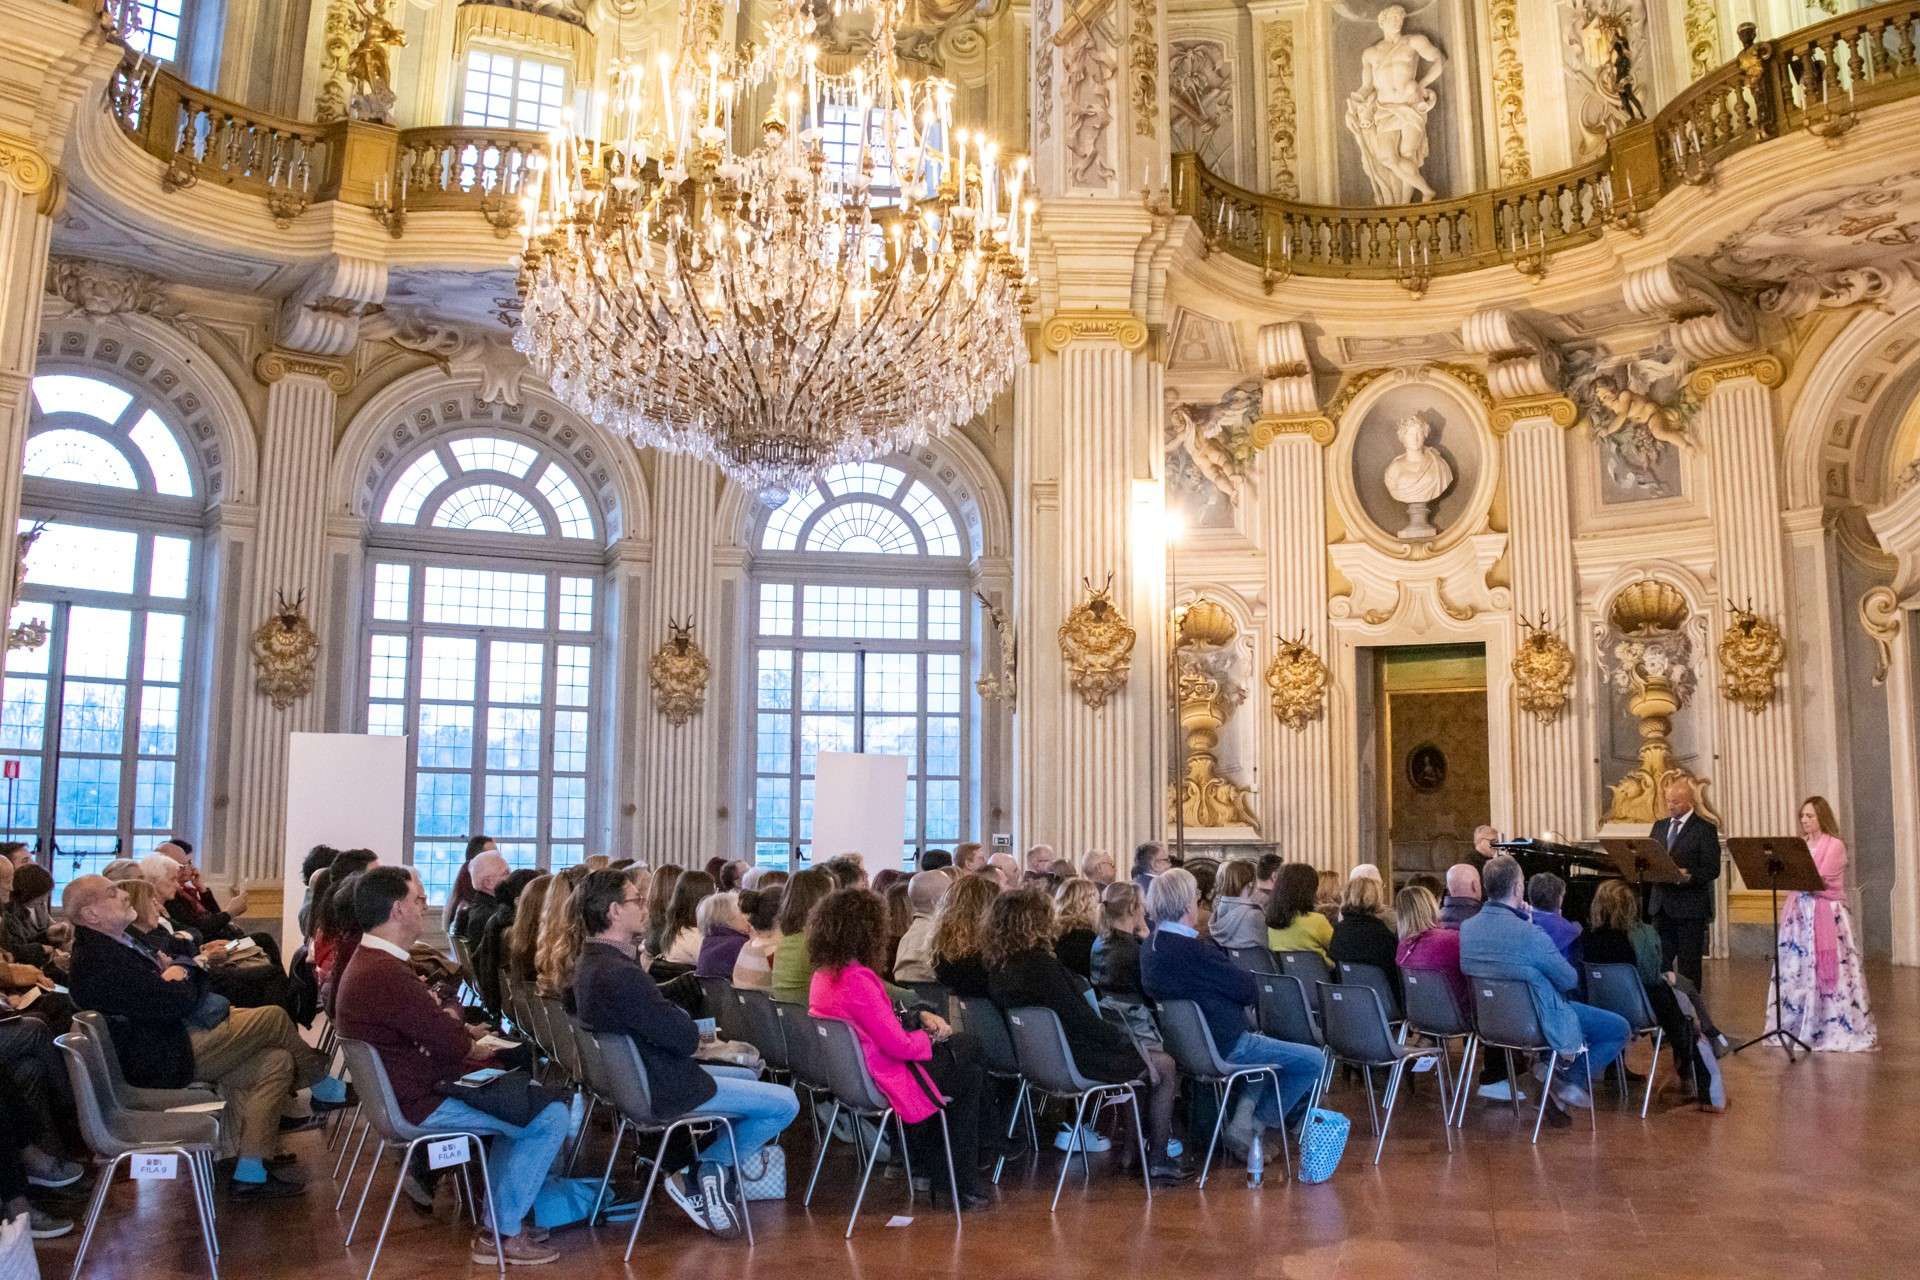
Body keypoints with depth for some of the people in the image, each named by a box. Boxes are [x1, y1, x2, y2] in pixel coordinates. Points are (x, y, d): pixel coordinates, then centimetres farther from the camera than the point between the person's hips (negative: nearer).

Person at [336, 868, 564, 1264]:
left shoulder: (369, 961, 8)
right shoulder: (387, 975, -28)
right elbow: (455, 1044, -23)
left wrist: (456, 1029, -7)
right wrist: (456, 1024, -1)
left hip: (406, 1084, 11)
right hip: (419, 1102, -11)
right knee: (550, 1116, -8)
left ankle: (501, 1214, 23)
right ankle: (503, 1234, 5)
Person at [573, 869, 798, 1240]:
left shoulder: (590, 962, 3)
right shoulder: (621, 976, -30)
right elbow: (687, 1039, -24)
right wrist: (683, 1018, -4)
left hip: (635, 1077, 10)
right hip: (663, 1091, -10)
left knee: (747, 1074, 28)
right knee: (785, 1103, -4)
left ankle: (710, 1175, 21)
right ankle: (709, 1168, 7)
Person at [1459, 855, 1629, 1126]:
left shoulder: (1465, 929, -11)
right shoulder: (1529, 934, -32)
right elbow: (1570, 980, -15)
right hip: (1538, 1027, -7)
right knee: (1619, 1029, 12)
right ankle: (1566, 1081, 6)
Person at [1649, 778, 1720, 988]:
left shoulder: (1705, 829, -4)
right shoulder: (1659, 827, 14)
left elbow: (1712, 869, -10)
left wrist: (1689, 876, -26)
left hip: (1690, 907, -5)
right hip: (1661, 905, 5)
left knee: (1688, 967, 2)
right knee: (1660, 962, 5)